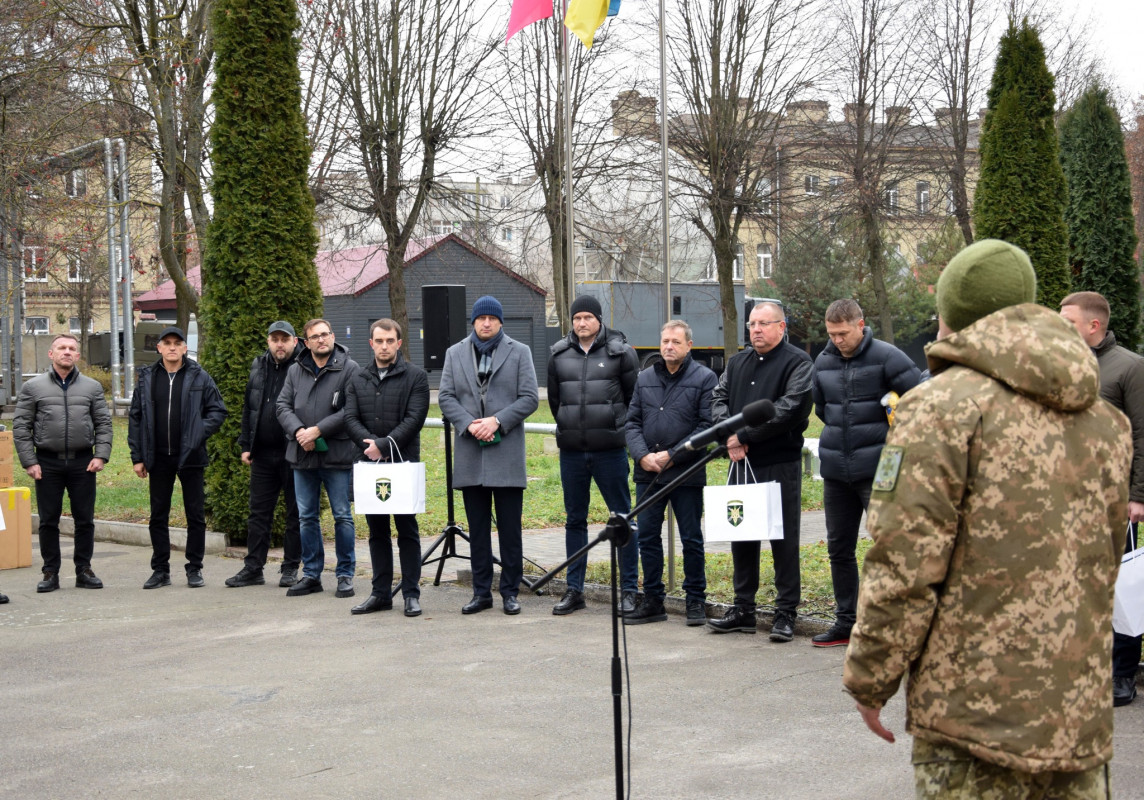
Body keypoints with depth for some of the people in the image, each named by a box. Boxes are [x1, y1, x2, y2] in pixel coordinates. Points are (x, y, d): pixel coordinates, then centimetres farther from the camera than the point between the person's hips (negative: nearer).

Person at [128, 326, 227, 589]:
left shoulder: (199, 377, 0)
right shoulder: (147, 378, 6)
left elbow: (218, 410, 4)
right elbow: (135, 418, 8)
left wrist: (200, 432, -12)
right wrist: (137, 456, 3)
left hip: (190, 457, -2)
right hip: (158, 459, 2)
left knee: (196, 515, 3)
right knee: (158, 516, 7)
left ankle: (195, 569, 12)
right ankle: (160, 570, 16)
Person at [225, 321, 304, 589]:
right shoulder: (259, 368, 11)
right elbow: (248, 409, 16)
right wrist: (245, 445, 12)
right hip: (263, 454, 5)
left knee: (295, 513, 5)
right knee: (259, 512, 8)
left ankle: (291, 568, 14)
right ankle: (253, 568, 14)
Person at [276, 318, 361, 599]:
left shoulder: (349, 368, -4)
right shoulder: (295, 370, 11)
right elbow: (283, 405, 7)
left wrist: (318, 430, -16)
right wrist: (298, 431, -12)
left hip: (337, 454, -5)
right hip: (302, 456, 5)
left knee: (342, 515, 1)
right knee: (306, 517, 10)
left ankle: (345, 575, 10)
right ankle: (311, 575, 19)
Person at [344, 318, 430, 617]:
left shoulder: (415, 376, 0)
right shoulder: (358, 380, 13)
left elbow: (414, 419, -10)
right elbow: (351, 418, 5)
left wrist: (383, 445, -17)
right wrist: (368, 443, -14)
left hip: (404, 462, -4)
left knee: (407, 531, 0)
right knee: (377, 532, 10)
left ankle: (411, 594, 5)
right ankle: (381, 593, 16)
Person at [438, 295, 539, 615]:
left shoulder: (519, 352, 5)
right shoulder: (455, 353, 13)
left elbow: (529, 398, -1)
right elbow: (445, 397, 7)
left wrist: (497, 421, -12)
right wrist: (469, 424, -9)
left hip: (507, 454, -2)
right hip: (470, 454, 3)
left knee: (510, 528, 0)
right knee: (477, 529, 8)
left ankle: (510, 592, 7)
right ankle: (481, 592, 14)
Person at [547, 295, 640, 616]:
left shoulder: (620, 352, -2)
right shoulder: (559, 354, 8)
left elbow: (635, 397, 4)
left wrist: (619, 429, 8)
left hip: (611, 449, -3)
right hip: (572, 451, 4)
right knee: (574, 520, 9)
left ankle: (629, 590, 6)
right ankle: (574, 590, 16)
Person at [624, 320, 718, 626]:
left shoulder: (704, 378, -3)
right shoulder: (645, 378, 12)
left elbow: (707, 426, -8)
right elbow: (632, 422, 12)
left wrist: (672, 456, -13)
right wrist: (643, 456, -6)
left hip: (686, 474, -4)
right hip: (647, 473, 5)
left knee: (691, 539, 3)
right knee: (647, 536, 7)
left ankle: (696, 601, 14)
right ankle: (653, 600, 16)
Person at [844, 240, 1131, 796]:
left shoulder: (943, 406, -11)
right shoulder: (1103, 417, 12)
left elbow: (903, 566, -15)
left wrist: (869, 681, -5)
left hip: (976, 709, -7)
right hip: (1083, 711, 7)